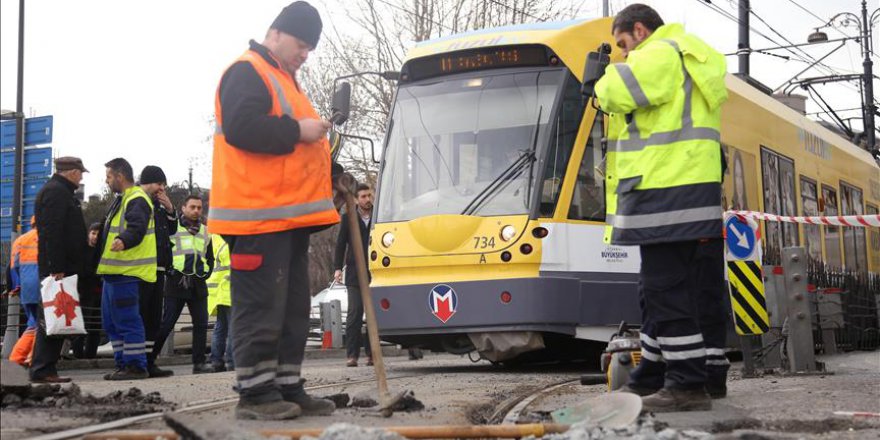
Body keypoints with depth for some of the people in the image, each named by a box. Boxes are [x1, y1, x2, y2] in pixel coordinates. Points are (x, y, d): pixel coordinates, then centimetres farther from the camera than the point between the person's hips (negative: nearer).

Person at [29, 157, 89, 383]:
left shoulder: (60, 191, 21)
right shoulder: (56, 192, -12)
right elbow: (52, 233, -20)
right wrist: (56, 269, -24)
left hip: (61, 268, 10)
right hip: (58, 268, -10)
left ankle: (45, 369, 13)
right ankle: (43, 370, -8)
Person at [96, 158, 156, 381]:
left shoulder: (136, 200, -12)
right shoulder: (122, 199, 22)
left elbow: (136, 229, -28)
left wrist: (124, 241, -45)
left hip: (127, 273, -11)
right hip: (115, 272, 11)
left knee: (127, 321, -10)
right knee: (111, 321, 14)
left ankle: (136, 366, -6)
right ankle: (123, 365, 19)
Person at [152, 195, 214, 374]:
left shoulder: (205, 232, 18)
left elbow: (210, 258, 25)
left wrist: (205, 274, 9)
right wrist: (170, 272, -9)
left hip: (198, 285, 5)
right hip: (176, 283, -5)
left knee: (201, 324, 3)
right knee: (166, 324, -6)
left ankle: (199, 363, 8)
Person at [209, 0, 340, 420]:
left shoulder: (283, 80, 25)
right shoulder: (247, 72, -6)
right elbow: (241, 128, -22)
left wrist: (329, 176, 15)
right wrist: (297, 131, -18)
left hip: (288, 216, 10)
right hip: (258, 215, -10)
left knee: (292, 307, 10)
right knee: (261, 306, -9)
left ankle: (287, 388, 14)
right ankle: (256, 393, -4)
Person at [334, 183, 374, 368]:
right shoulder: (348, 217, 8)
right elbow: (341, 244, 9)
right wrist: (338, 267, 0)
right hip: (355, 273, -1)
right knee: (354, 313, -5)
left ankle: (371, 353, 7)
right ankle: (352, 354, -4)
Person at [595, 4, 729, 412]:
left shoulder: (660, 55, -8)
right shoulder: (689, 60, 24)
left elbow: (616, 94, -18)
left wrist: (604, 80, 4)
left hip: (668, 191, -10)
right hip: (695, 191, 10)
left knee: (667, 289, -9)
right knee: (660, 287, 15)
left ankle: (689, 385, -8)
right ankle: (653, 374, 22)